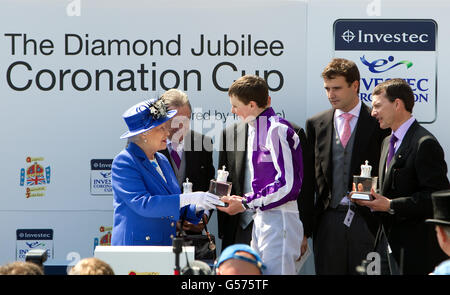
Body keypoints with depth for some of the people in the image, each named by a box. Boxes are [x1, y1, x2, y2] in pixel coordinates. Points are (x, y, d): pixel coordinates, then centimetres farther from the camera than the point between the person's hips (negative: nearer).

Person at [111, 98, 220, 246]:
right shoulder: (123, 162, -8)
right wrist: (188, 199, -22)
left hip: (167, 245, 7)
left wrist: (196, 207, -1)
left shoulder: (162, 160, 16)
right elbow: (142, 204, -20)